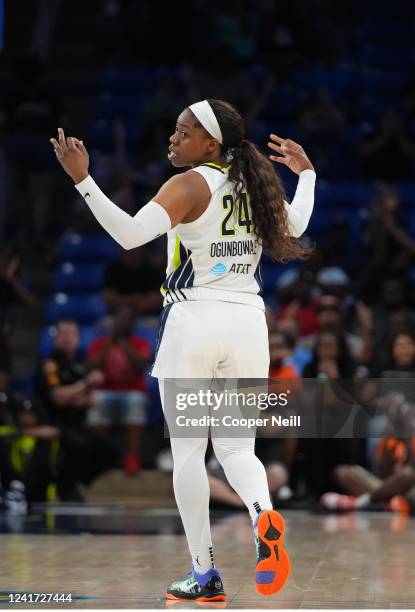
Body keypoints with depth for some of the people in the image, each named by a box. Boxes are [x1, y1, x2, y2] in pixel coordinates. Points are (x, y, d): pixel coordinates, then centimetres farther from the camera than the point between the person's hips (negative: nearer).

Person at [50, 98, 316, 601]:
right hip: (247, 321, 5)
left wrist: (83, 181, -23)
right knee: (236, 448, 12)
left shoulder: (190, 185, -9)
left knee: (188, 451, 5)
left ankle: (204, 575, 6)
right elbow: (294, 229, 28)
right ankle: (264, 514, -21)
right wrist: (305, 174, 42)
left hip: (194, 320, -5)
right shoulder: (254, 182, 9)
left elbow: (132, 233, -23)